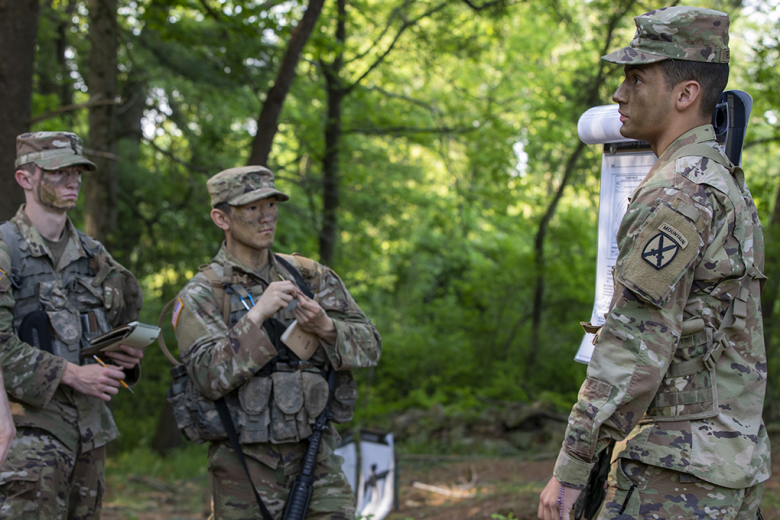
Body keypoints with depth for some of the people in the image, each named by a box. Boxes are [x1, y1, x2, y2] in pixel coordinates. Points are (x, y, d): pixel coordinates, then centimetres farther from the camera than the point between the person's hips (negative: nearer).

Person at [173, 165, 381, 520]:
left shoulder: (308, 275, 9)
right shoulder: (200, 295, -3)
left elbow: (369, 346, 6)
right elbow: (209, 377, -17)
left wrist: (325, 328, -14)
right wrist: (257, 315, -23)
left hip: (316, 456, 3)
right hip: (245, 464, -3)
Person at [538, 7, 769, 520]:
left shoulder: (677, 195, -16)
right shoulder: (728, 187, 17)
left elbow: (636, 348, -21)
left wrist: (570, 469, -18)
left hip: (677, 469, -10)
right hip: (734, 461, 10)